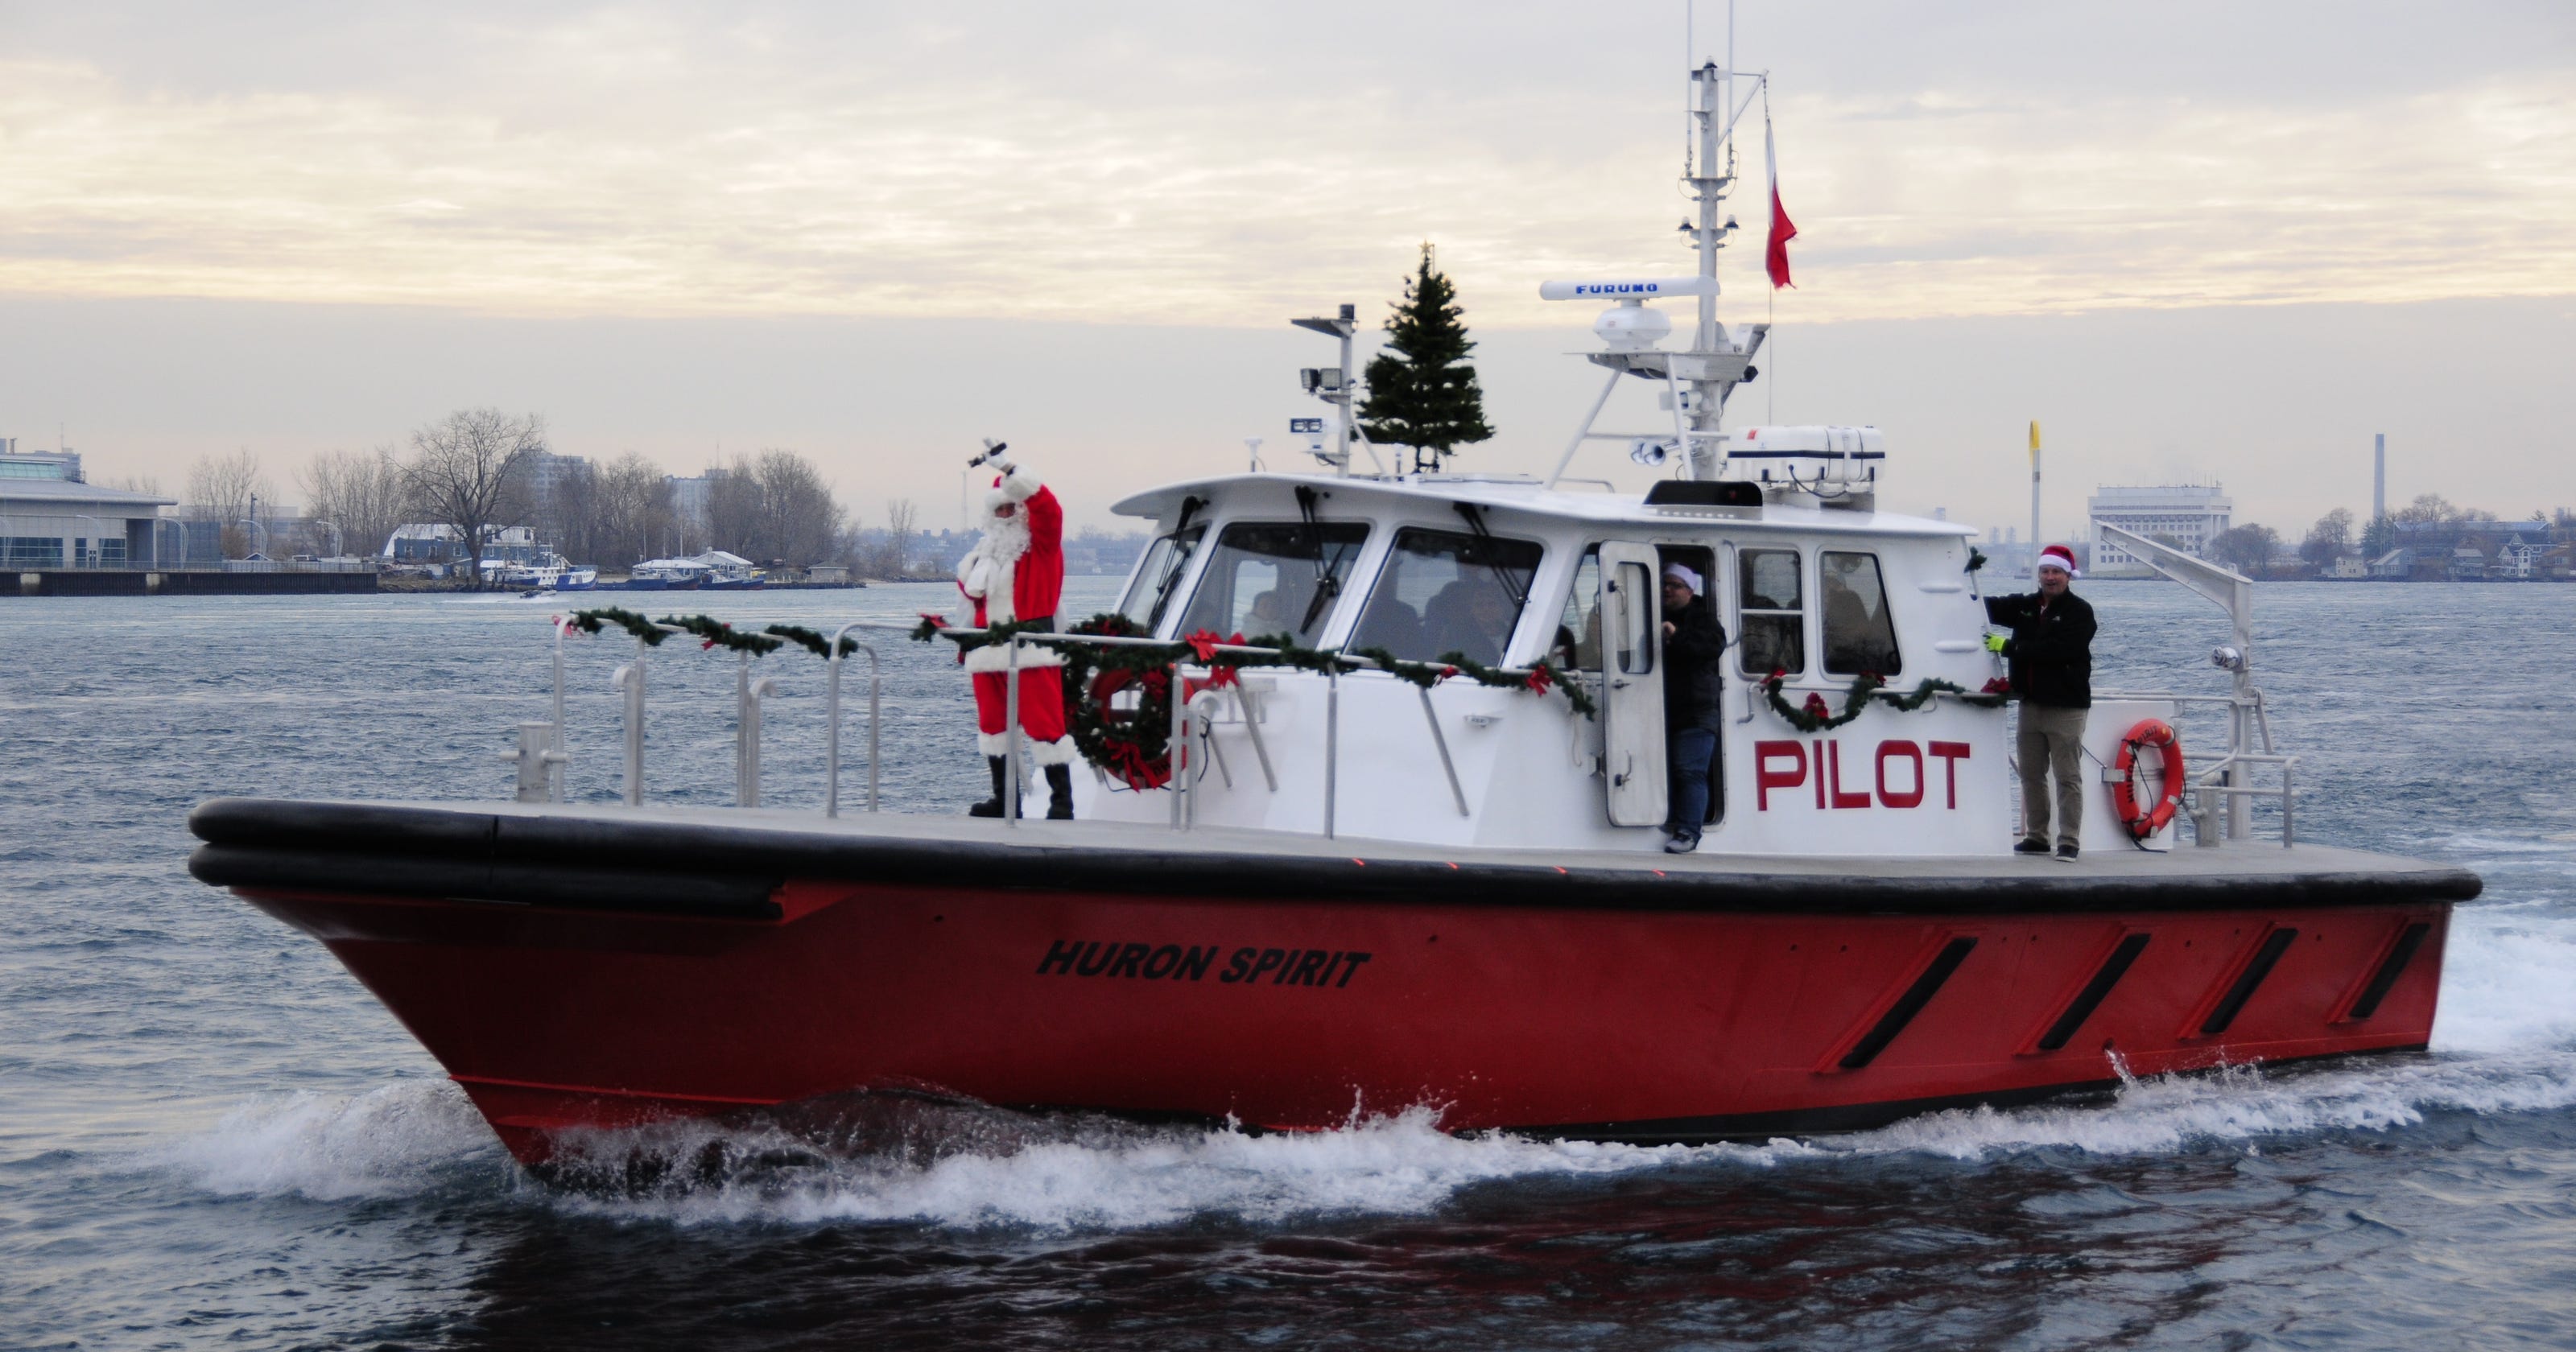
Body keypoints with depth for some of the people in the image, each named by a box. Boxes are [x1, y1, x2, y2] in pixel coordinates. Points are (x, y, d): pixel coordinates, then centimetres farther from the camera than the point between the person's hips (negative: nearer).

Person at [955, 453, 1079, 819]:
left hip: (1031, 647, -7)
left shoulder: (1041, 542, 1)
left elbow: (1046, 507, -18)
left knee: (1043, 722, -11)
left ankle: (1062, 801, -10)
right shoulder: (987, 551, 20)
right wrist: (969, 581, 4)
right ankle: (1004, 799, 17)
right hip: (990, 648, 7)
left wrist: (1007, 469, -24)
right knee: (992, 722, 9)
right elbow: (972, 590, 29)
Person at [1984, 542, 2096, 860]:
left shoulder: (2079, 611, -6)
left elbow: (2058, 649, -19)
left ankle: (2068, 842, -5)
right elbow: (1991, 607, 9)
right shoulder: (2026, 606, 14)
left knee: (2068, 777, -5)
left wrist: (2009, 647, -18)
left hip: (2066, 706, -6)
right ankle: (2036, 837, 19)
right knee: (2031, 775, 10)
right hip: (2031, 703, 6)